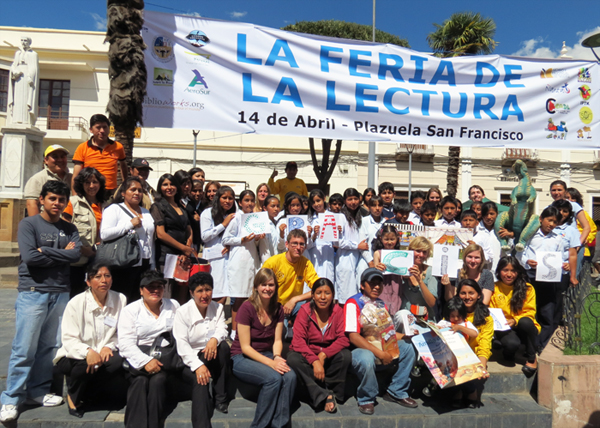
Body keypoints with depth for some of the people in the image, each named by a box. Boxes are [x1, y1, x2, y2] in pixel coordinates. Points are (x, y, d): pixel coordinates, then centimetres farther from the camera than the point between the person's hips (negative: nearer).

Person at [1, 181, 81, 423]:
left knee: (50, 347, 7)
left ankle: (38, 391, 21)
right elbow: (29, 257, -13)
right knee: (24, 349, -3)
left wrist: (45, 251, -11)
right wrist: (62, 254, -5)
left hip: (60, 294, 4)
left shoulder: (69, 229, 11)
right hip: (33, 292, -4)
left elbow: (76, 255, -6)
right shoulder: (28, 224, 0)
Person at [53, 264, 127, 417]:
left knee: (118, 361, -28)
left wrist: (109, 346, -19)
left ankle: (85, 389, 0)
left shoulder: (120, 300, -3)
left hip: (103, 354, 3)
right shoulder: (76, 303, -12)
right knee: (87, 364, -35)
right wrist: (87, 352, -36)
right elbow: (69, 339, -17)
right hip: (72, 357, -2)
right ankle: (72, 395, 1)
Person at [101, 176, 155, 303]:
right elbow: (104, 234, -15)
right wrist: (130, 224, -13)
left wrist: (153, 266, 19)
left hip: (145, 265, 6)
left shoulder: (146, 212, 20)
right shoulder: (114, 209, 0)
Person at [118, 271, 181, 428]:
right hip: (137, 359, -1)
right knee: (140, 380, -29)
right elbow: (126, 344, -5)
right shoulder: (130, 310, 6)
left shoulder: (173, 306, 14)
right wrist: (146, 361, -19)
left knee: (158, 379, -27)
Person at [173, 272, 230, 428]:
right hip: (189, 358, -3)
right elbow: (182, 344, -16)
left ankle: (220, 398, -17)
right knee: (200, 379, -34)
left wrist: (215, 339, -36)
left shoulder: (217, 308, 7)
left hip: (211, 357, 4)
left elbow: (222, 329, -8)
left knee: (223, 346, -29)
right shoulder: (183, 312, -7)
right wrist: (198, 365, -31)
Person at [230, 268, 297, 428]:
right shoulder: (247, 308, -15)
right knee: (274, 378, -31)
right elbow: (245, 347, -15)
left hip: (267, 355, 5)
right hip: (242, 358, -5)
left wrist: (277, 357, -18)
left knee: (290, 376, -25)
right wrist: (271, 363, -23)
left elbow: (277, 340, 3)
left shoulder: (277, 309, 3)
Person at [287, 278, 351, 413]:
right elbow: (298, 340, -19)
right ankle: (324, 396, -28)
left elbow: (343, 339, -13)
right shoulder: (305, 310, -12)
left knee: (346, 355, -27)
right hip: (307, 353, -1)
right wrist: (314, 361, -32)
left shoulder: (338, 311, -6)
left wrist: (323, 355, -26)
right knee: (293, 359, -32)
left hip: (329, 355, 2)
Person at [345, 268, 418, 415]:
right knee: (366, 358, -38)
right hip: (359, 349, -7)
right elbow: (353, 337, -19)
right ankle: (366, 399, -9)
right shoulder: (353, 303, -10)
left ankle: (396, 392, 5)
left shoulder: (381, 304, 14)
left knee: (408, 348, -10)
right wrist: (380, 353, -24)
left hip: (382, 348, 7)